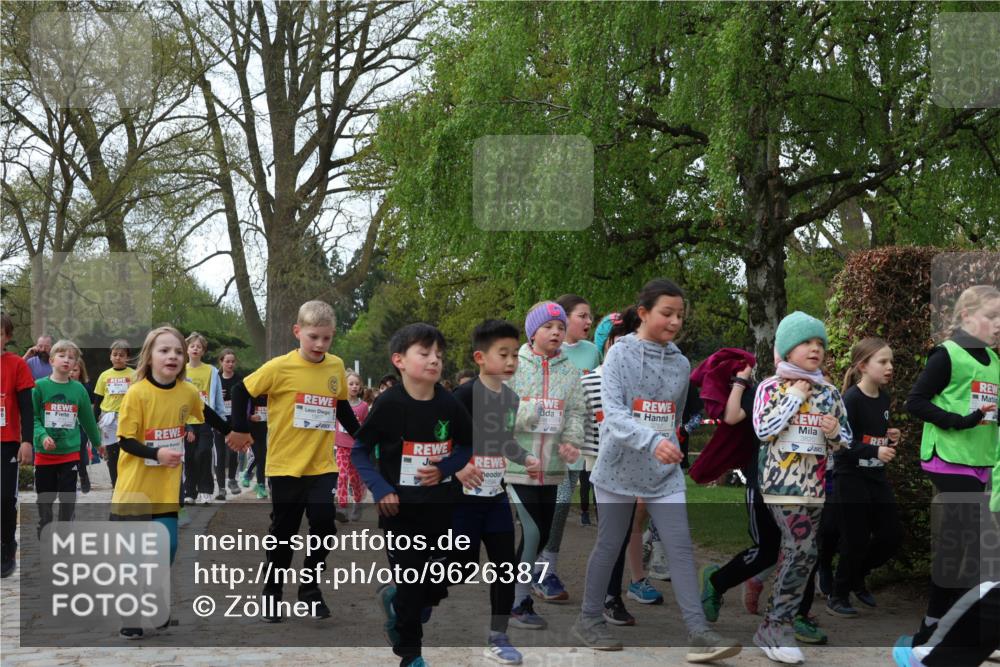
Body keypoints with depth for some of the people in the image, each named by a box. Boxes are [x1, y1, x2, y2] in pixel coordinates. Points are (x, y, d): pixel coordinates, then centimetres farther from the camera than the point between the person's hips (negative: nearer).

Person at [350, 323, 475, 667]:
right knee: (411, 585, 4)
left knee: (437, 586, 8)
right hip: (401, 510, -3)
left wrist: (445, 468, -11)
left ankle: (393, 599, 40)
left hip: (440, 509, 3)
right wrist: (380, 489, -18)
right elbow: (359, 452, -6)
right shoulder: (389, 404, -15)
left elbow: (468, 446, 8)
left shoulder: (449, 404, -6)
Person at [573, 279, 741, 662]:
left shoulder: (681, 364, 6)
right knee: (609, 547, 8)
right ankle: (589, 620, 26)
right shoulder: (620, 354, -10)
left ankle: (698, 633, -6)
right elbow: (613, 412, -22)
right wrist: (651, 441, -36)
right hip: (619, 468, -4)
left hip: (664, 474, 4)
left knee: (681, 548, -5)